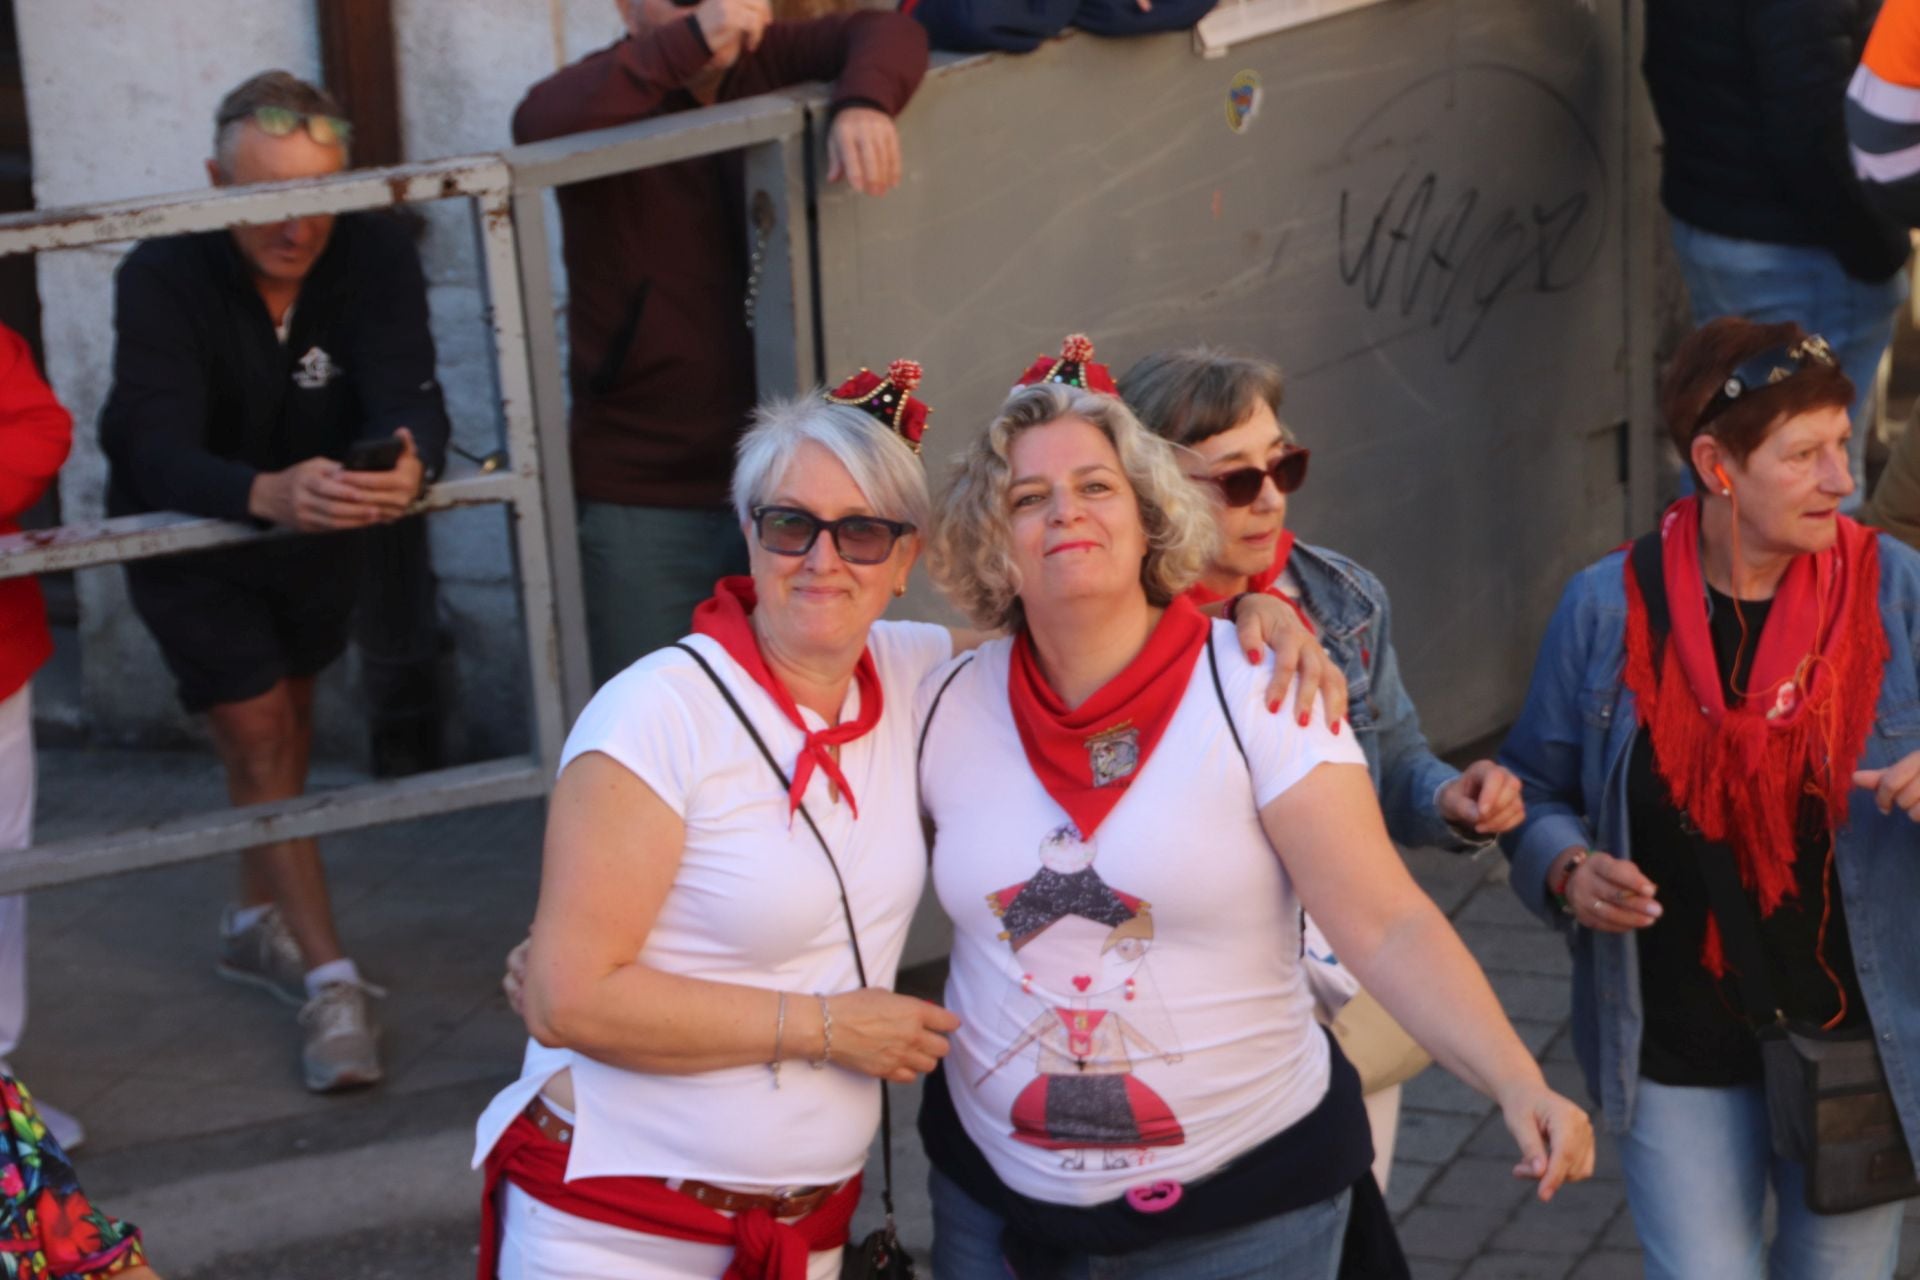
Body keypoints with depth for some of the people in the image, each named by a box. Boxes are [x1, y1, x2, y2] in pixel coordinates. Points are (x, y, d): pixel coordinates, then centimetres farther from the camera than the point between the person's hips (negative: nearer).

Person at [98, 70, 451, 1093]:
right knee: (258, 737, -10)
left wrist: (408, 466, -59)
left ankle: (255, 925, 40)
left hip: (318, 529, 4)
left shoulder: (373, 255, -23)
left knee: (285, 727, 19)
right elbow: (158, 453, -41)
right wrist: (269, 495, -62)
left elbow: (408, 396, -34)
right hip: (187, 540, -4)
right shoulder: (161, 279, -30)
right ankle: (329, 980, -5)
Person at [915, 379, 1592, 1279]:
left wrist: (1520, 1085, -28)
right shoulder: (946, 707, -3)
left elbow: (1389, 927, -17)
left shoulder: (1256, 694, -13)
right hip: (998, 1187, 3)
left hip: (1245, 1195, -2)